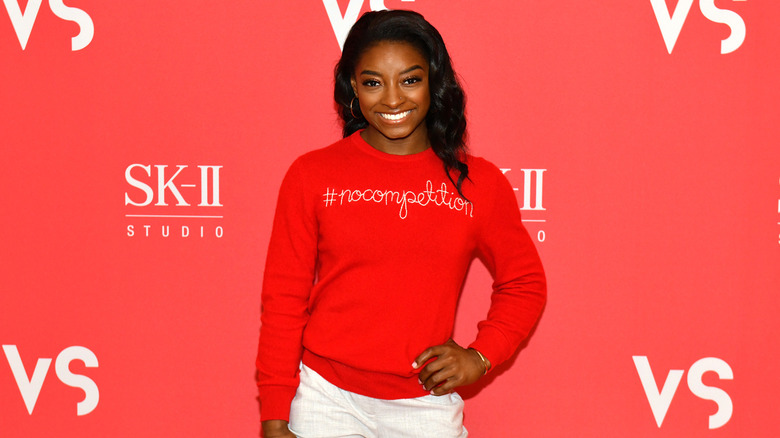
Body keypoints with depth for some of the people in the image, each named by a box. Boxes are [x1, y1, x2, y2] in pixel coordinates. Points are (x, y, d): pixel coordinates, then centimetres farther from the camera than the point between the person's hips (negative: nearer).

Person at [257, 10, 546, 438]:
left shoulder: (478, 182, 1)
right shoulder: (312, 175, -2)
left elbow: (524, 283, 12)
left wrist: (481, 356, -2)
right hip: (326, 401, -1)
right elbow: (283, 300, 0)